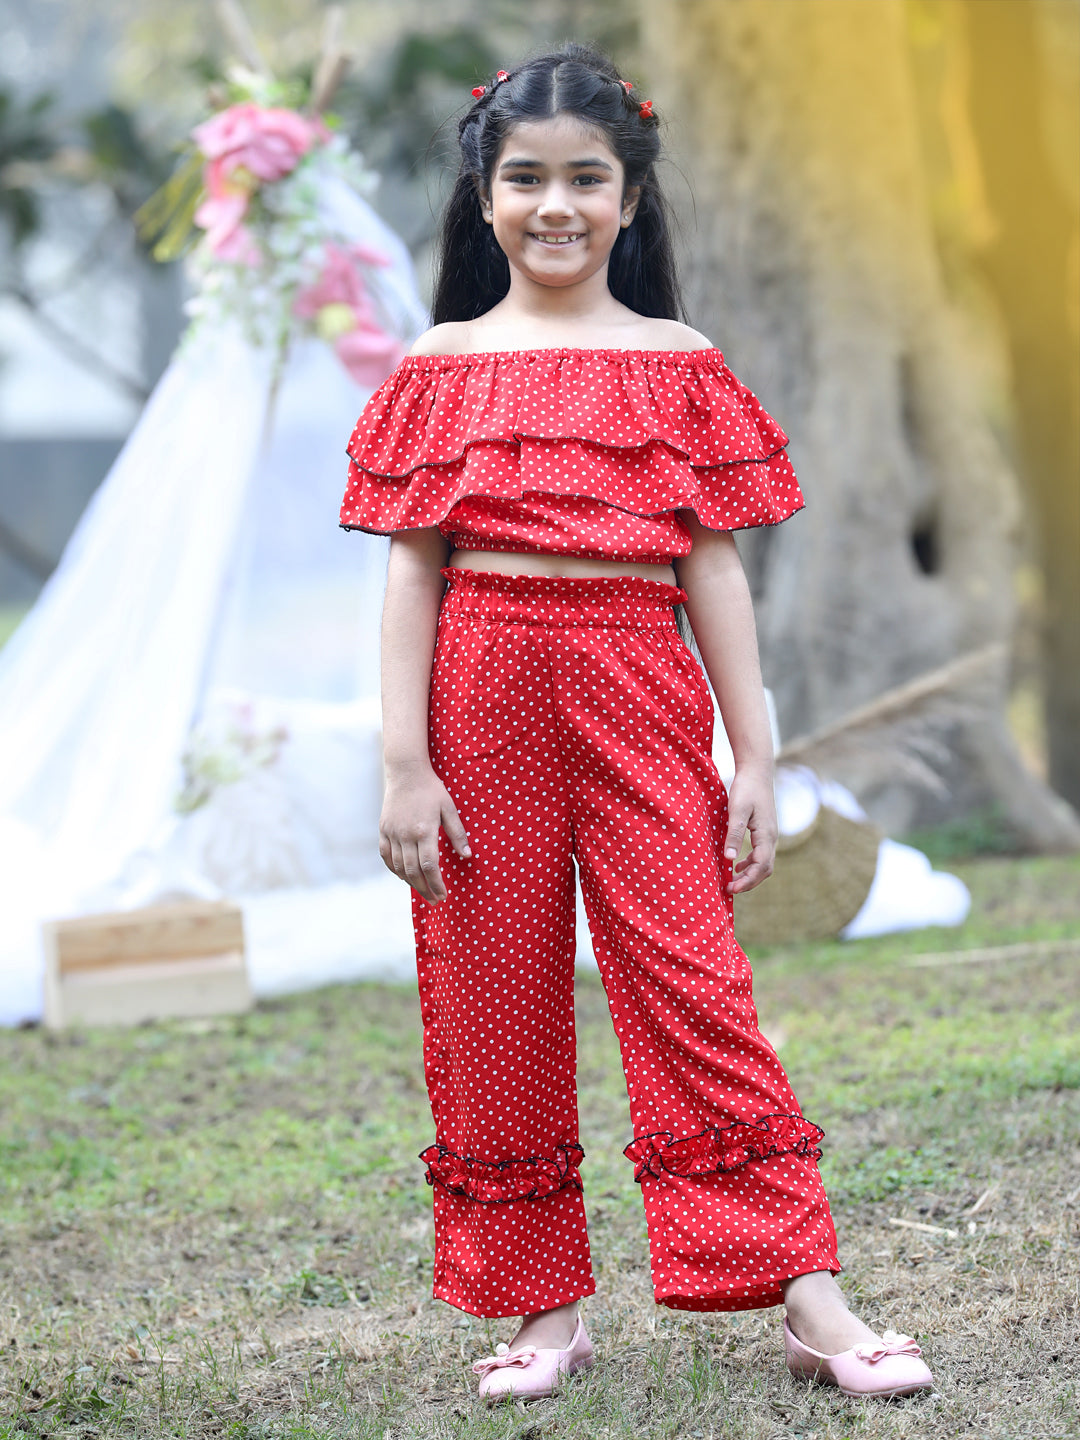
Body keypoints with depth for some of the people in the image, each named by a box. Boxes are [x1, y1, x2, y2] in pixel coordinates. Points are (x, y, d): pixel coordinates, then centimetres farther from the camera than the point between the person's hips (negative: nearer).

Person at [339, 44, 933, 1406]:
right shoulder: (440, 370, 6)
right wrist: (404, 765, -4)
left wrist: (754, 755, 2)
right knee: (494, 998, 4)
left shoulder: (680, 367, 7)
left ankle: (809, 1298, -1)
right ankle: (542, 1305, 16)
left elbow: (713, 566, 7)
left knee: (694, 985, -5)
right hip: (485, 689, 1)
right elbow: (411, 571, 3)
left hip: (641, 688, 0)